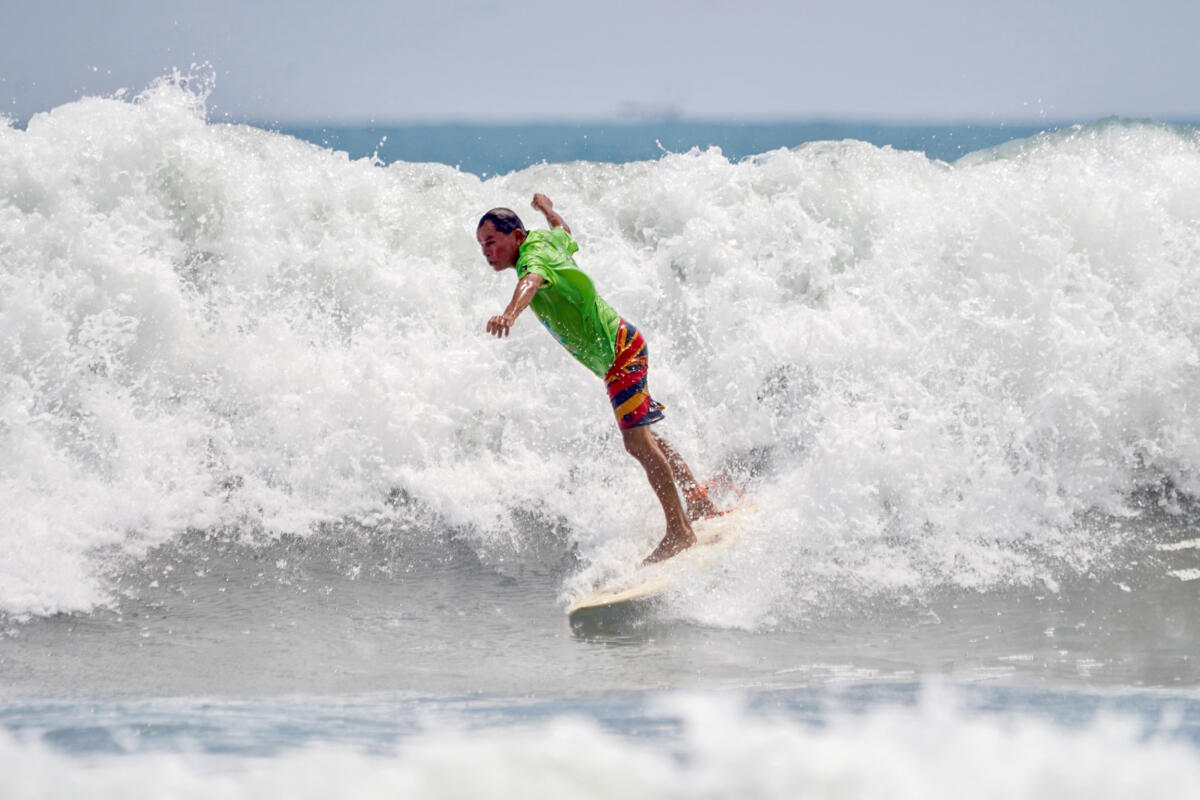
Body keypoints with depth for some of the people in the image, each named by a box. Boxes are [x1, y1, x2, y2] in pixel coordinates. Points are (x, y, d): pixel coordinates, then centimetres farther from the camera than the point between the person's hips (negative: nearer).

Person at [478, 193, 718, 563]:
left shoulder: (533, 257, -21)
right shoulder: (544, 239, 7)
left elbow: (531, 281, -46)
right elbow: (563, 231, 32)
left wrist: (510, 313, -66)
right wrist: (547, 208, 54)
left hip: (619, 351, -11)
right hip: (615, 349, 11)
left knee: (636, 440, -16)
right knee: (642, 437, 22)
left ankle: (679, 531, -17)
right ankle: (700, 503, 34)